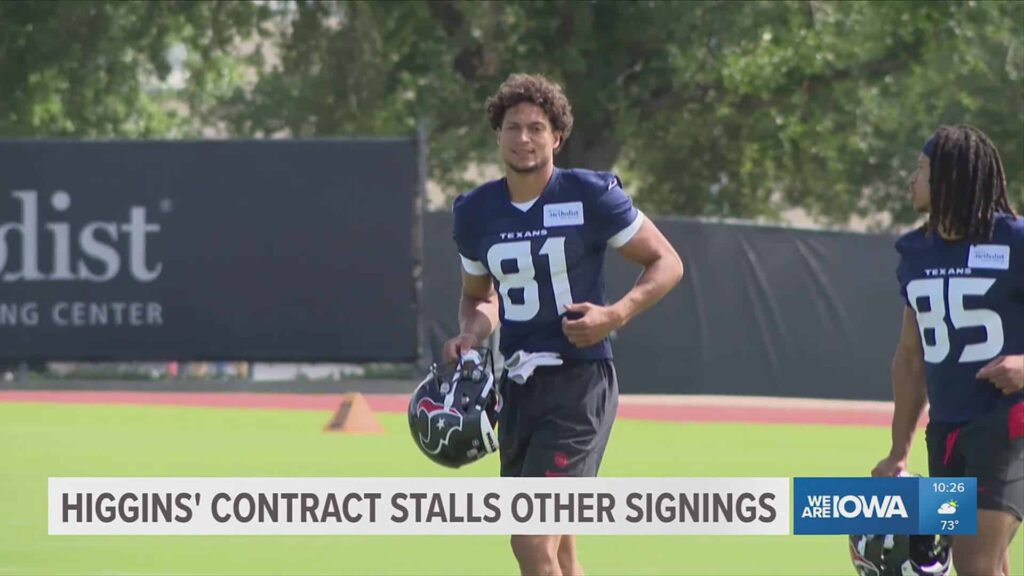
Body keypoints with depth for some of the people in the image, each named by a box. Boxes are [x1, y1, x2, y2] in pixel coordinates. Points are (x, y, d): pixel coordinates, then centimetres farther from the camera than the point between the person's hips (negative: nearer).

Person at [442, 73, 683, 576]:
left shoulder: (590, 196, -7)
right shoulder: (476, 212, 8)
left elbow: (666, 263, 0)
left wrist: (616, 315, -16)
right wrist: (471, 334, 3)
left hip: (579, 383, -6)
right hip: (517, 385, 6)